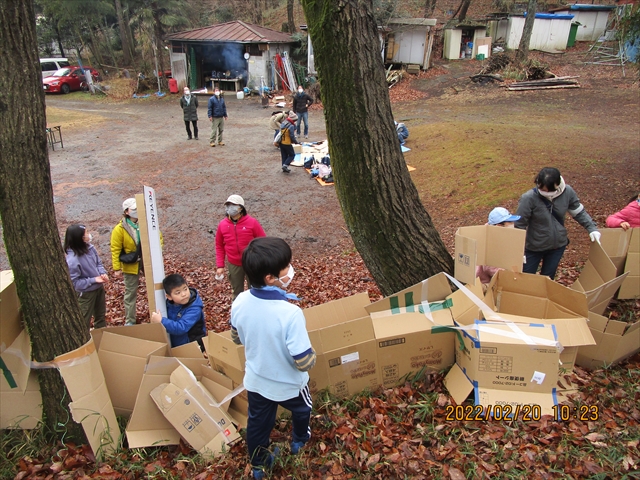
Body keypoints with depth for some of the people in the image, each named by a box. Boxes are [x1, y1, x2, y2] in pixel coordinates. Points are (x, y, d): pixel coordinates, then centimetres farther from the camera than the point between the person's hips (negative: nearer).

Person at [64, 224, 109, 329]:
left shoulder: (90, 248, -10)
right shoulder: (72, 260, -30)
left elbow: (98, 263, 6)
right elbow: (75, 282, -24)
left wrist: (103, 273, -13)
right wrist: (94, 280, -24)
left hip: (99, 288, 8)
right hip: (86, 293, -8)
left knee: (101, 315, 26)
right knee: (84, 321, 11)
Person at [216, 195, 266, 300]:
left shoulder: (252, 222, -14)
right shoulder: (222, 224, -5)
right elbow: (219, 246, 4)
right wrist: (220, 265, 0)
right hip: (234, 265, 3)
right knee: (237, 292, 17)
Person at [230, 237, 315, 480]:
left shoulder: (240, 302, -19)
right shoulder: (290, 313, -38)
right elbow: (304, 363, -30)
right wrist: (312, 354, -9)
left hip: (255, 381, 4)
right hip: (288, 385, -3)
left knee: (257, 423, 27)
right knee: (301, 410, 30)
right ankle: (299, 441, 59)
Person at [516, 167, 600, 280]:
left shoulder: (568, 192, -15)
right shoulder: (529, 198, -26)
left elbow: (579, 212, 4)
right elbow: (519, 225, -19)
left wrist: (592, 228, -7)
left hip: (558, 245, 3)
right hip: (533, 247, -3)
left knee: (548, 279, 19)